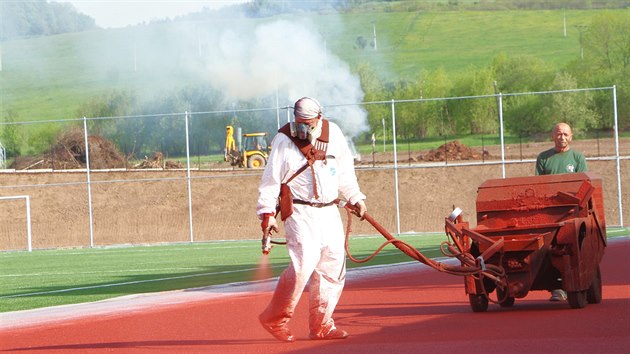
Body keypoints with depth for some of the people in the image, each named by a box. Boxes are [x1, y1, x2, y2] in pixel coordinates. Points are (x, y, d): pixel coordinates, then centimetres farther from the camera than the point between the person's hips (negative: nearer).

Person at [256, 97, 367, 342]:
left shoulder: (333, 133, 7)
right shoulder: (284, 140, -6)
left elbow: (345, 170, 20)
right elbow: (271, 179, -7)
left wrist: (355, 198, 21)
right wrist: (267, 213, -14)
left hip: (329, 211, 6)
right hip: (299, 211, -6)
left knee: (333, 268, 3)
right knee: (303, 263, -20)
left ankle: (320, 326, 12)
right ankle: (275, 319, -9)